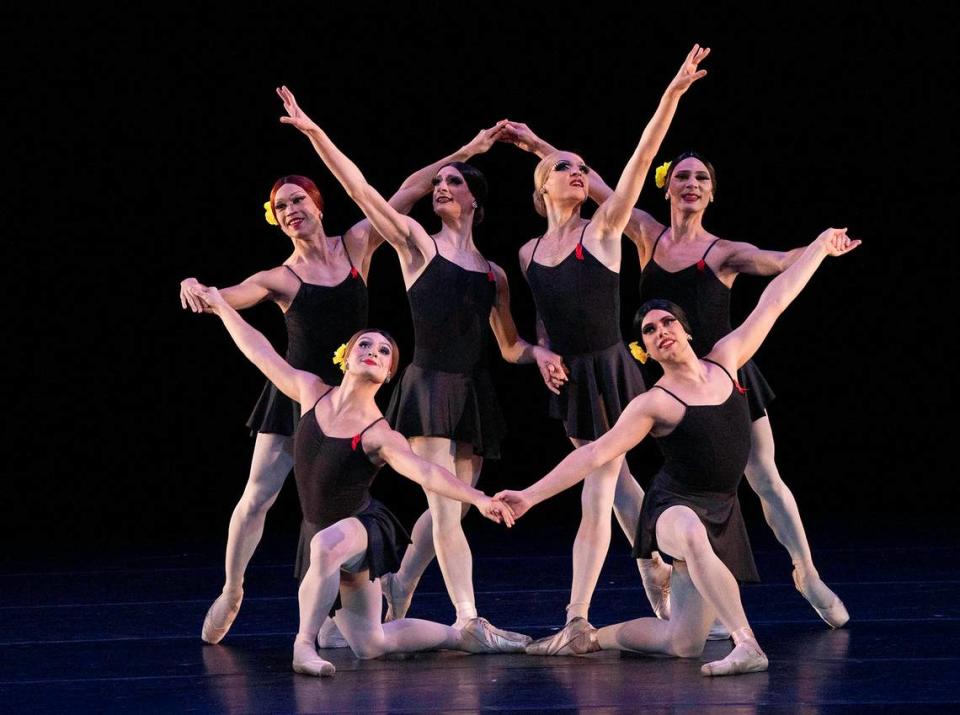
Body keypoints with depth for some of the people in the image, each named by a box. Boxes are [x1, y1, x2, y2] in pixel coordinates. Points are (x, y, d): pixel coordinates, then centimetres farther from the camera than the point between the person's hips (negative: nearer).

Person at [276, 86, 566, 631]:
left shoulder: (493, 274, 14)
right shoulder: (418, 244, 3)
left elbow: (510, 346, 20)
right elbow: (361, 189, -6)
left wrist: (539, 354, -3)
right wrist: (315, 133, -14)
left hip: (474, 394, 5)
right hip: (430, 386, -5)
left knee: (453, 508, 8)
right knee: (446, 508, -11)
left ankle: (400, 588, 29)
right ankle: (468, 619, -11)